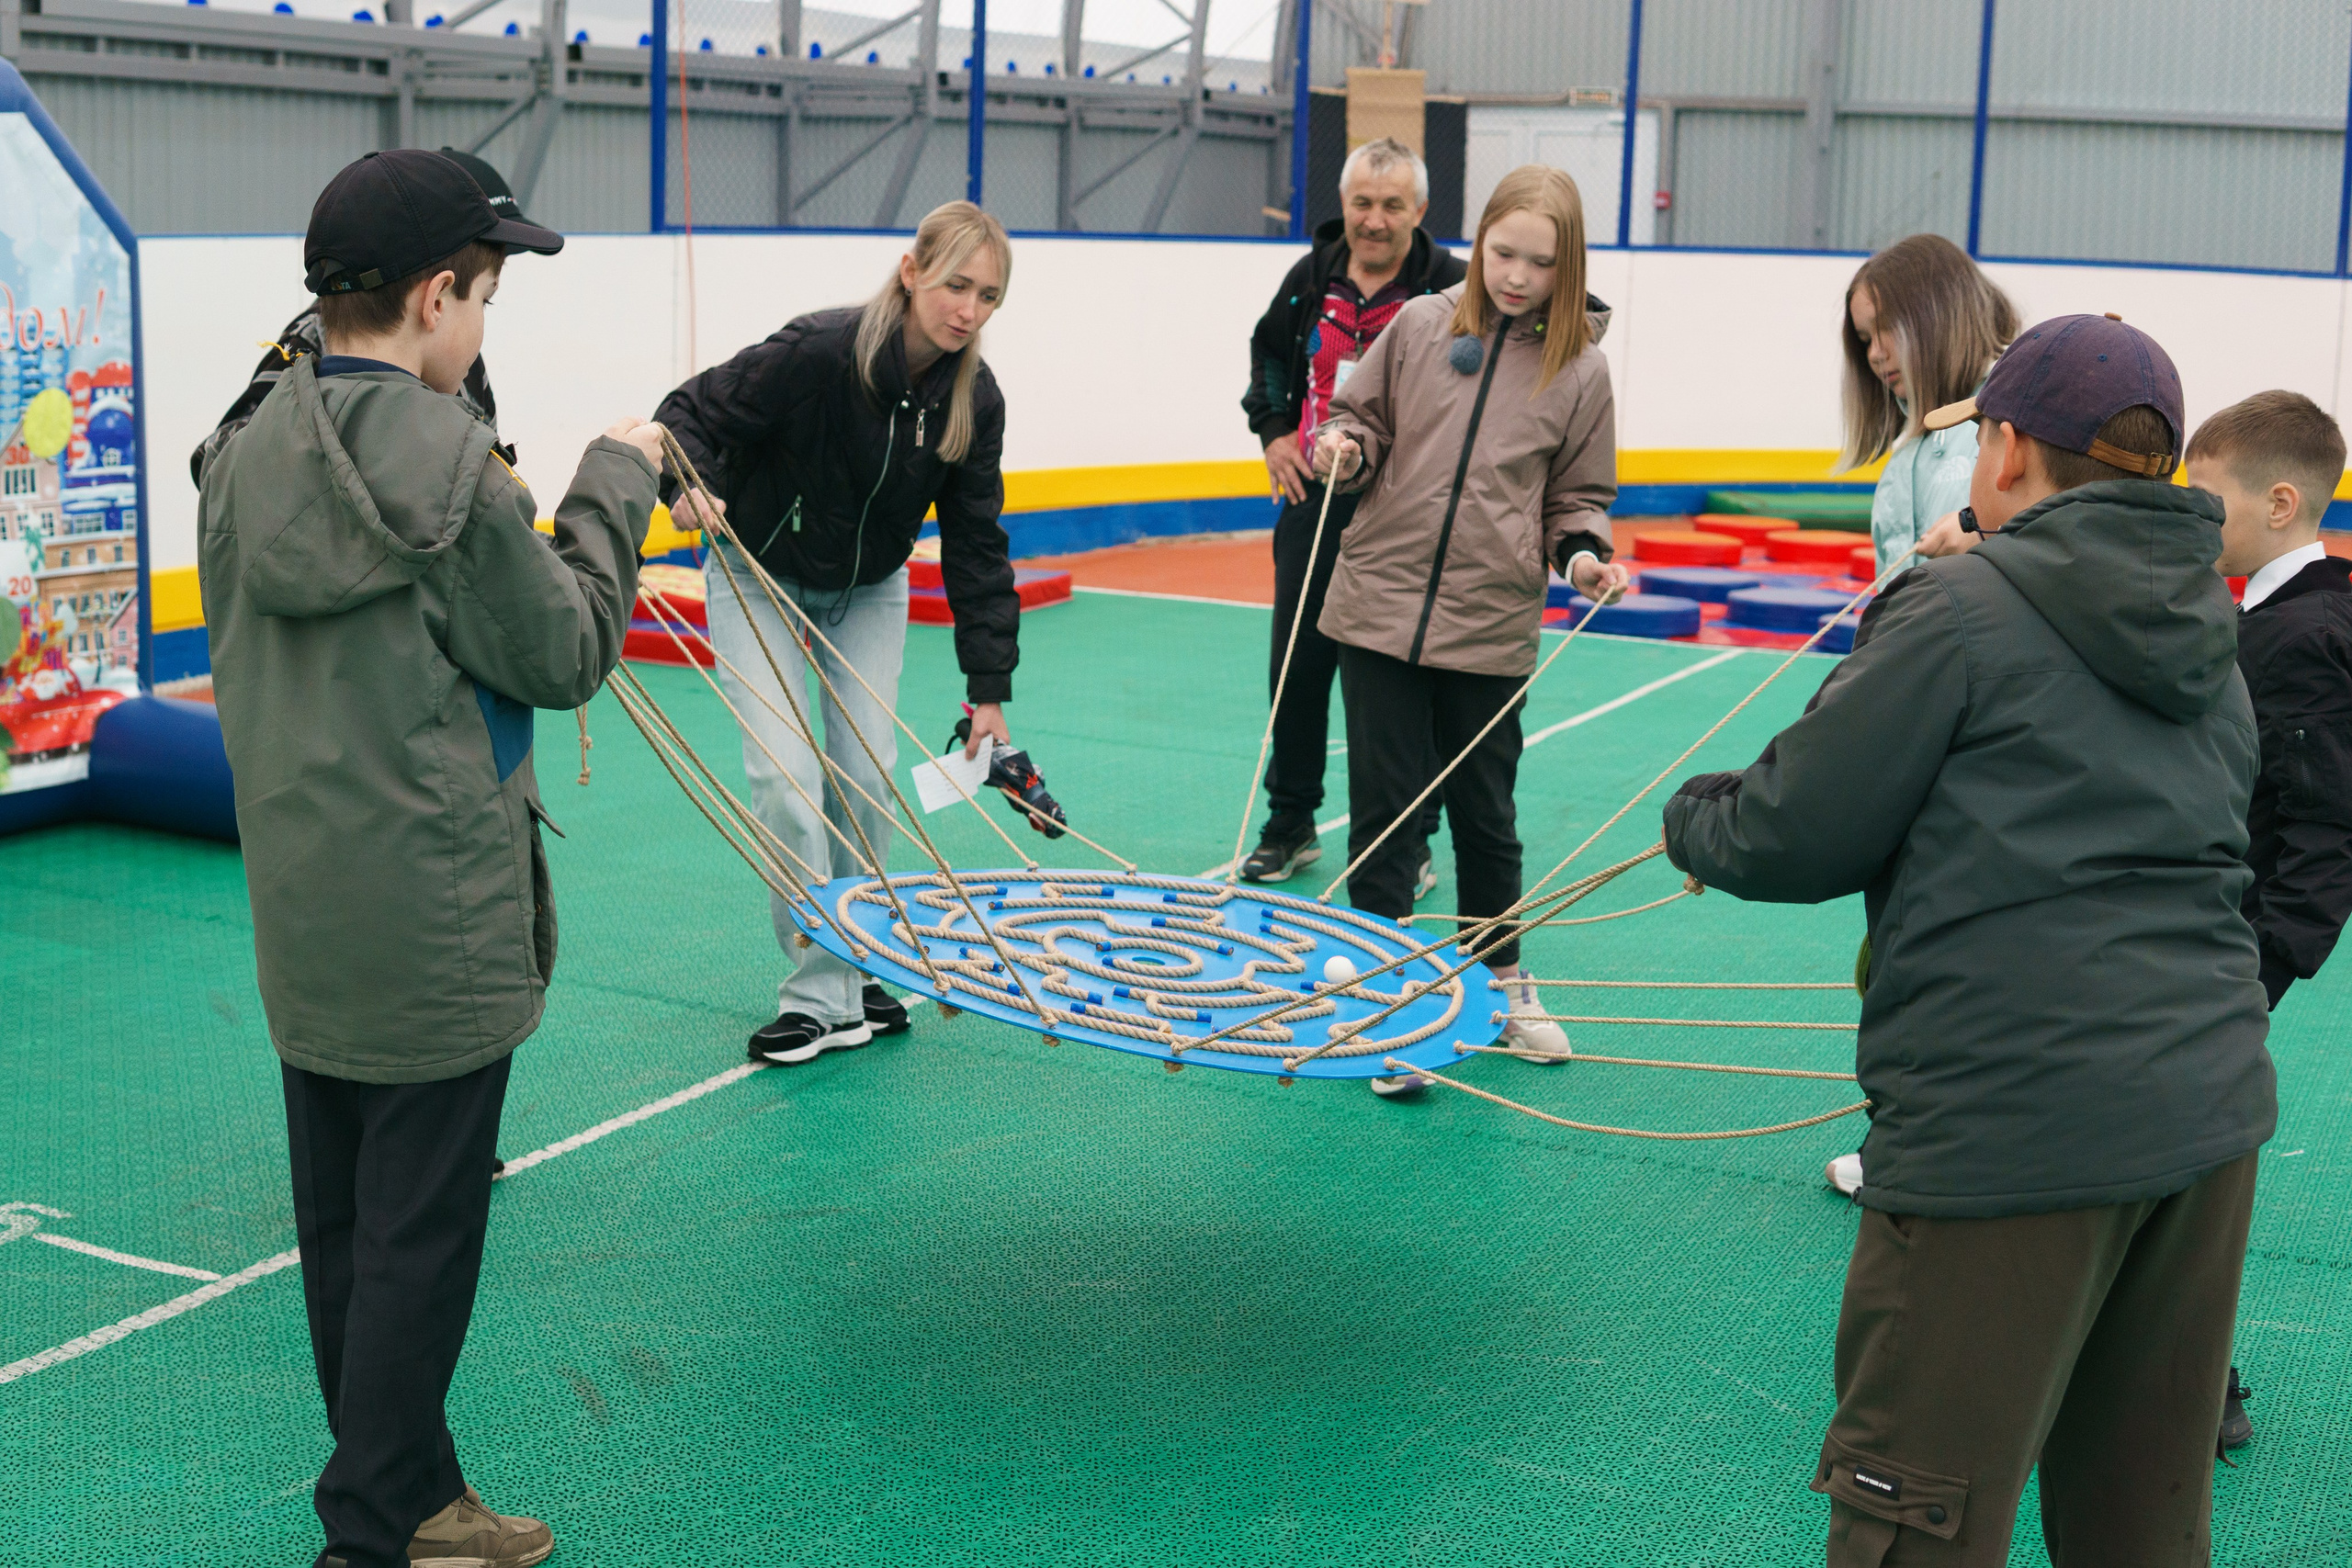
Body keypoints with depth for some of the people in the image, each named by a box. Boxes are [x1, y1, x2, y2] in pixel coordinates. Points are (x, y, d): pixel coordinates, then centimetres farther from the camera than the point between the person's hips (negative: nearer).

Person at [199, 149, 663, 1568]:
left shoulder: (250, 455, 5)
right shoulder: (444, 458, -18)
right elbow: (567, 653, -10)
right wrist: (613, 486, 1)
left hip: (300, 916, 8)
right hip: (433, 920, -8)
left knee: (342, 1224, 15)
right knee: (419, 1234, 3)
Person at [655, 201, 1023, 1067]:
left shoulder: (975, 400, -15)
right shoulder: (818, 352, -30)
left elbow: (976, 547, -9)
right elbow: (691, 413, -21)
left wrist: (989, 689, -10)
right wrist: (693, 481, -45)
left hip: (869, 591, 4)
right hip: (761, 581, -4)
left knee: (868, 776, 0)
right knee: (784, 777, -13)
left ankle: (860, 971, 19)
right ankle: (822, 996, -3)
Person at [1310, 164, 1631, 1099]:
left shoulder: (1579, 369, 1)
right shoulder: (1421, 326, 1)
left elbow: (1578, 496, 11)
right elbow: (1362, 419, 13)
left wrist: (1584, 553, -8)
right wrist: (1341, 449, -8)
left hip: (1491, 627, 0)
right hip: (1379, 606, 0)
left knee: (1484, 811, 12)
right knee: (1385, 809, 2)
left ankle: (1502, 979, 32)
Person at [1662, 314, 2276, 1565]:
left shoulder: (1962, 607, -6)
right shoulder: (2209, 644, 17)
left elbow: (1795, 839, -7)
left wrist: (1695, 818, 14)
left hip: (2014, 1124, -8)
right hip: (2209, 1112, 8)